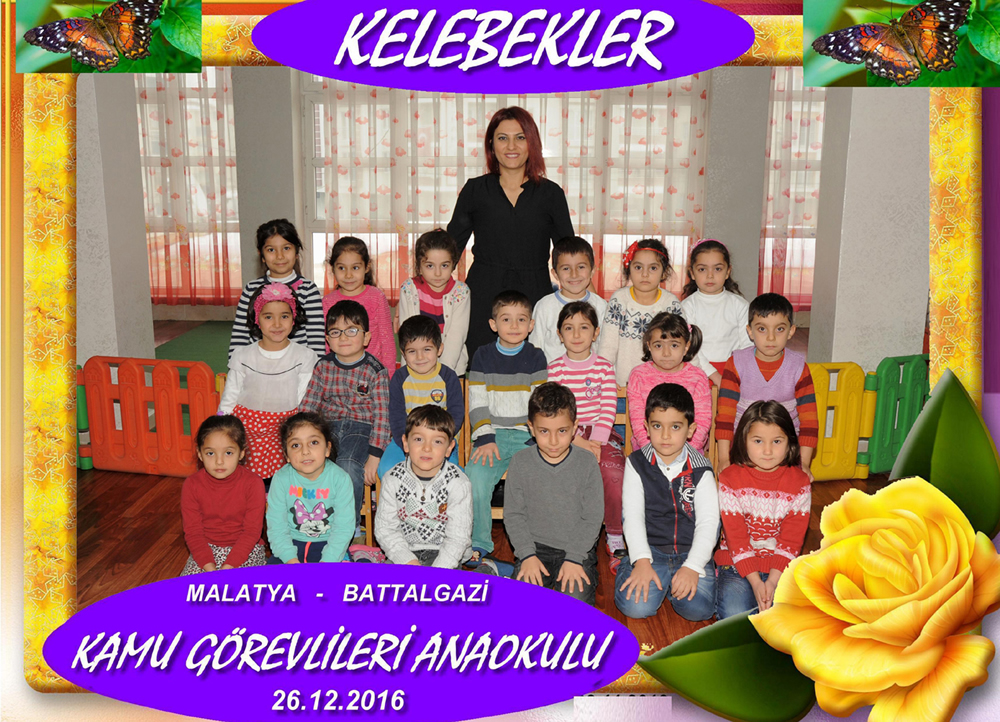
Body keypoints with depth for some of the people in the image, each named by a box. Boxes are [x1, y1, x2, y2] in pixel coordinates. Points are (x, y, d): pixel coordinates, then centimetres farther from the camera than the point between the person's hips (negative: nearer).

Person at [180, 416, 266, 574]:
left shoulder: (253, 483, -14)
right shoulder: (191, 485, -8)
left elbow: (252, 530, -13)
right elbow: (193, 532, -7)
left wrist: (228, 566, -22)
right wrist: (209, 567, -20)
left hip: (246, 549, -2)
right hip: (206, 548, 2)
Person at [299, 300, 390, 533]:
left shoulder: (375, 371, -4)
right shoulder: (324, 366, 8)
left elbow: (382, 416, -7)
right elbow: (308, 404, 9)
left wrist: (374, 456, -15)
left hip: (361, 427, -3)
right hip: (329, 424, 4)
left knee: (348, 466, -32)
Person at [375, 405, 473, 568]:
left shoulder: (458, 483, -13)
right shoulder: (392, 479, -6)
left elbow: (458, 538, -13)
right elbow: (385, 528, -4)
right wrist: (409, 561, -17)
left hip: (443, 552, -2)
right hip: (405, 550, 3)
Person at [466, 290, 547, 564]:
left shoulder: (535, 357, 8)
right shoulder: (483, 356, 9)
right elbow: (477, 403, 5)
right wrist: (485, 438, -7)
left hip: (527, 433, 0)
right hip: (493, 433, 1)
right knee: (474, 476, -25)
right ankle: (479, 542, -10)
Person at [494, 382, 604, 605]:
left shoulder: (587, 463, -5)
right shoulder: (520, 462, -2)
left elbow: (593, 517, -3)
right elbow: (513, 514, 1)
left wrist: (574, 558, -11)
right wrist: (527, 555, -9)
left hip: (578, 548, 0)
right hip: (535, 547, 1)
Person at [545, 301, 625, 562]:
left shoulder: (604, 367, 8)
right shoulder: (555, 369, 6)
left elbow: (608, 409, 1)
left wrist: (595, 442, -13)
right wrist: (577, 441, -14)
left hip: (601, 434, 1)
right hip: (566, 436, -1)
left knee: (614, 472, -28)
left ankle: (616, 540, -9)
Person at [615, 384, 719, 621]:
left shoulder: (701, 470, 1)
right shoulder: (637, 464, 1)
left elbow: (708, 523, -5)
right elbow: (632, 516, -4)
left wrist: (692, 566, -18)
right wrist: (642, 561, -16)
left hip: (691, 551, 1)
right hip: (649, 549, 0)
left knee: (698, 609, -22)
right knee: (635, 606, -22)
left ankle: (680, 578, 8)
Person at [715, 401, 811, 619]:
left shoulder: (799, 482, -2)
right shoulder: (730, 479, -6)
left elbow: (791, 539, -4)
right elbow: (736, 537, -9)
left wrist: (772, 581, -16)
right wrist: (756, 582, -17)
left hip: (781, 568, 1)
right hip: (737, 563, -1)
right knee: (734, 616, -26)